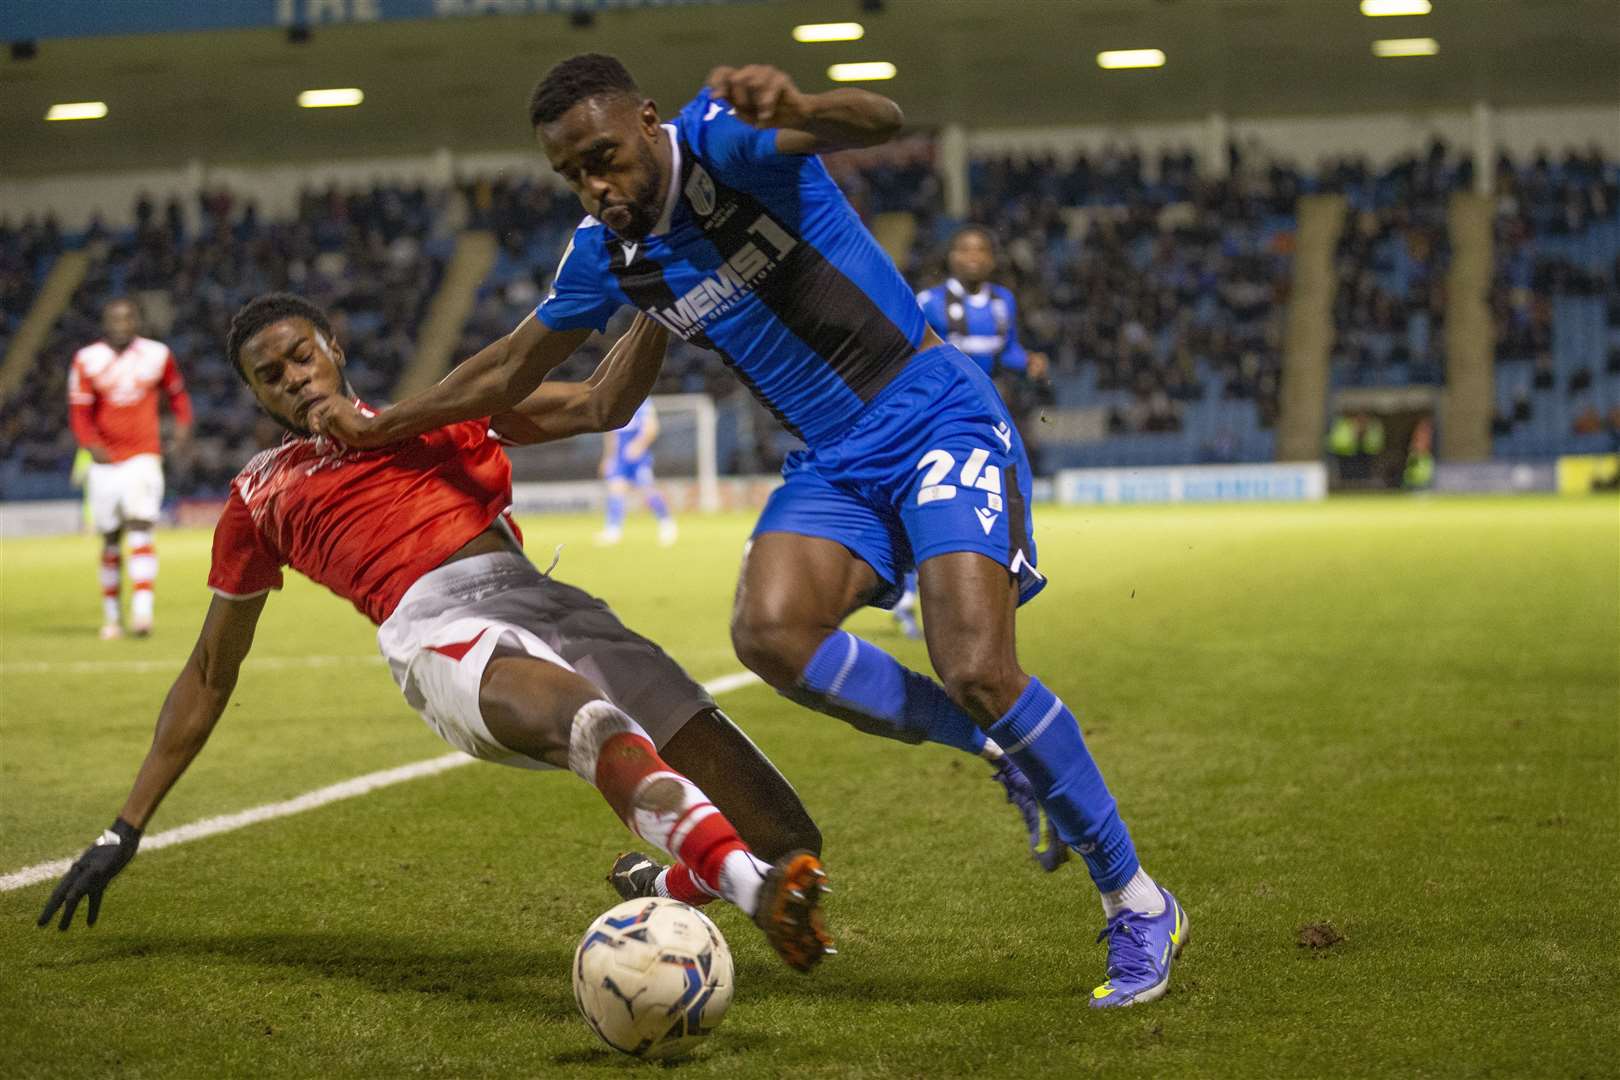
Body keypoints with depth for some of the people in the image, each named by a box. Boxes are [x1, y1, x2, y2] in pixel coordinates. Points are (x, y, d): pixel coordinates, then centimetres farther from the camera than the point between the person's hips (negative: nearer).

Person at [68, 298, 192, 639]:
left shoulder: (157, 355, 1)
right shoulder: (87, 361, -2)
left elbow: (176, 391, 18)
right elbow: (79, 412, -5)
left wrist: (183, 422, -1)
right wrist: (92, 444, -23)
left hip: (144, 457, -1)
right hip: (105, 461, 1)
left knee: (140, 530, -17)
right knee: (111, 540, 9)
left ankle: (142, 610, -25)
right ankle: (112, 616, 22)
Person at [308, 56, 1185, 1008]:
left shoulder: (724, 136, -16)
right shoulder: (606, 253, 4)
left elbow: (881, 121, -36)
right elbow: (513, 371, 21)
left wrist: (794, 108, -58)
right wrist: (380, 426, 23)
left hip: (940, 419, -6)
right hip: (836, 463, 6)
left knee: (977, 669, -22)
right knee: (769, 634, -23)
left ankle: (1141, 910, -3)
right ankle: (1002, 753, -1)